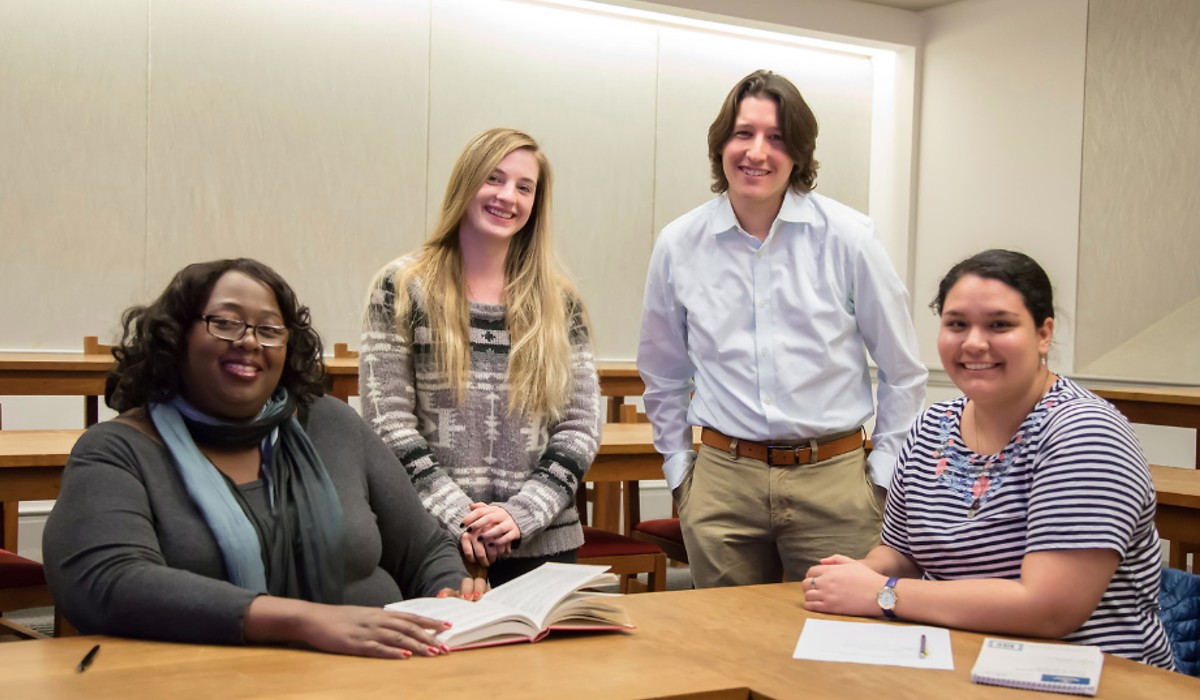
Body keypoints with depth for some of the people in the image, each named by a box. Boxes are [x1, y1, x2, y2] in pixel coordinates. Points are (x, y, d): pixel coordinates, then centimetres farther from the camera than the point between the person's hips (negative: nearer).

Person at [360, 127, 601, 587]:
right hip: (432, 540, -2)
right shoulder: (402, 289, 0)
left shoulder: (558, 302, 6)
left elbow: (582, 425, 3)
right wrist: (456, 515, -13)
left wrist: (521, 513, -9)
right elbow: (387, 420, -4)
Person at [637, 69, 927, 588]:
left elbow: (903, 373, 5)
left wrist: (882, 472, 2)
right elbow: (663, 377, 16)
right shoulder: (678, 245, 3)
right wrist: (679, 468, 12)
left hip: (833, 480, -1)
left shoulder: (847, 237, -3)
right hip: (721, 482, 2)